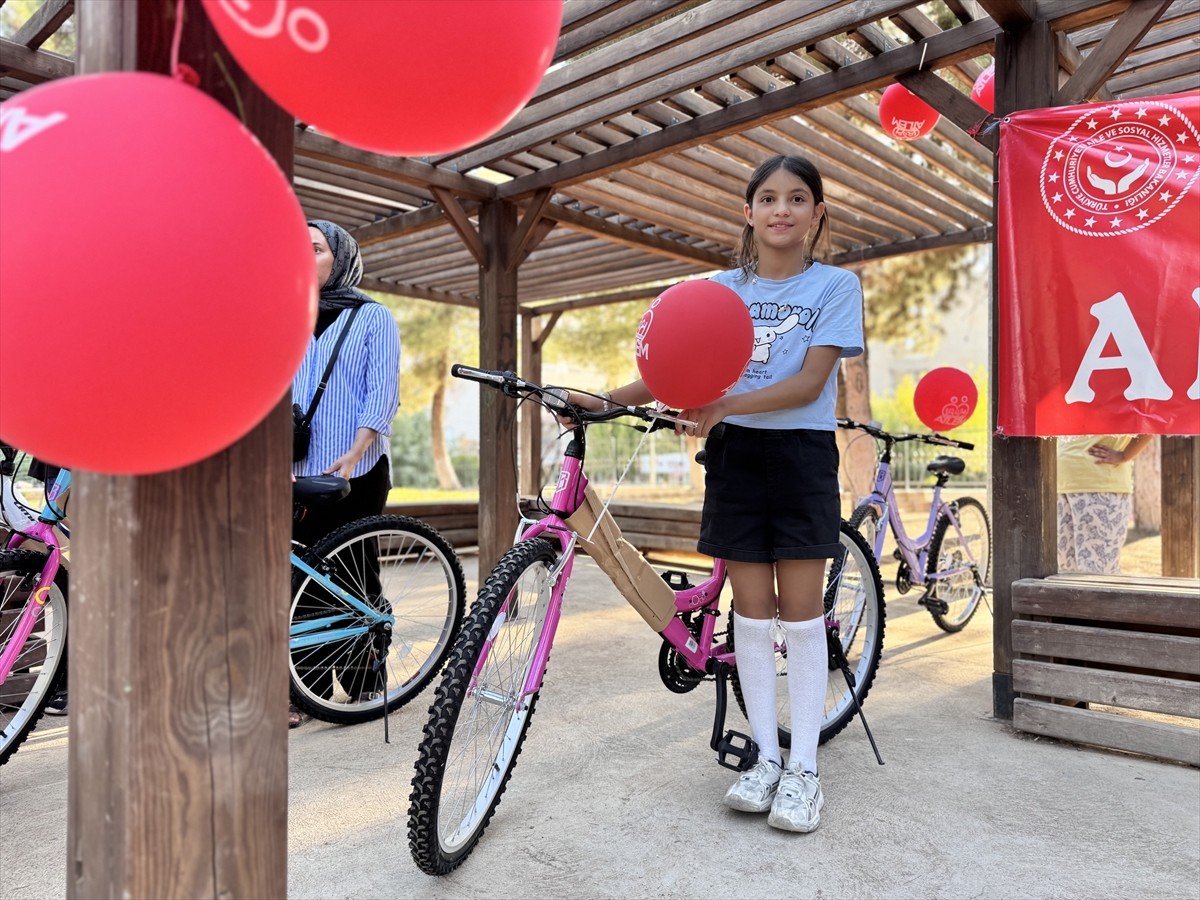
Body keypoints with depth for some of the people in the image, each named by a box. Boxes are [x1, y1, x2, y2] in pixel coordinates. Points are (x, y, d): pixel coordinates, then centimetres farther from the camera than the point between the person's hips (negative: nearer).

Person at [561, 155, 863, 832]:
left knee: (801, 612, 1)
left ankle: (804, 767, 13)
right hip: (735, 454, 3)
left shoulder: (836, 286, 0)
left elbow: (810, 381, -12)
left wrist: (726, 405, -27)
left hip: (802, 455, -2)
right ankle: (766, 757, 19)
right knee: (753, 612, 6)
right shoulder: (724, 288, 10)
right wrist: (607, 400, -13)